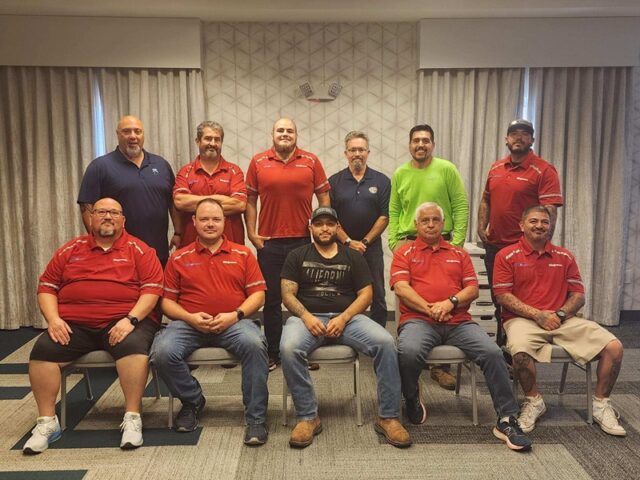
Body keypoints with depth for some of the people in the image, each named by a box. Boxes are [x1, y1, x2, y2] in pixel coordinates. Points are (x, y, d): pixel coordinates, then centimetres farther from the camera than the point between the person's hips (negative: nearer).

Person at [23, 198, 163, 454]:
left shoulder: (138, 249, 5)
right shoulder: (70, 249, 15)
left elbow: (152, 288, -4)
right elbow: (46, 286, 13)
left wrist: (131, 319, -17)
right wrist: (53, 319, -5)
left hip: (123, 321, -3)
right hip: (74, 324, 3)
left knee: (133, 346, -33)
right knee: (43, 350, -20)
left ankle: (132, 418, -22)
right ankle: (47, 422, -7)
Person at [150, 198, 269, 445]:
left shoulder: (243, 254, 12)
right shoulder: (179, 258, 13)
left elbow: (258, 294, 6)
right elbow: (167, 301, 10)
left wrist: (235, 315, -11)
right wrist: (190, 317, -9)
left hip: (234, 322, -1)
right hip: (189, 322, 2)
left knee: (254, 344, -33)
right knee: (163, 352, -27)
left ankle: (256, 418, -17)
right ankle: (192, 400, 5)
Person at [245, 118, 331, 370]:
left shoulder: (311, 161, 4)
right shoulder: (258, 162, 4)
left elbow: (323, 198, 6)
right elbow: (250, 200, 6)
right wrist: (251, 233, -1)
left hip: (303, 240, 0)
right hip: (269, 242, 0)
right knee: (271, 299, 7)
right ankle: (272, 353, 20)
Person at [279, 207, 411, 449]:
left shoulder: (353, 257, 15)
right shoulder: (297, 256, 14)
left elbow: (365, 295, 6)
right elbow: (287, 294, 4)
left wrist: (343, 318, -11)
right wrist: (306, 317, -15)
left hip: (348, 317, 1)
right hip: (307, 317, -1)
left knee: (386, 343, -26)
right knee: (289, 348, -34)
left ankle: (388, 417, -14)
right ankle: (307, 417, -18)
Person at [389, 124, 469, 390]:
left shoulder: (447, 169, 0)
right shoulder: (400, 174, 8)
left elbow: (461, 206, -2)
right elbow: (394, 212, 10)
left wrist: (457, 241, -8)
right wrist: (393, 241, 1)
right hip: (406, 243, 2)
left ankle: (440, 365, 13)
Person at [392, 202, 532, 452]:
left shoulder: (459, 254, 23)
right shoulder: (405, 252, 14)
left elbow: (473, 289, 11)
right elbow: (401, 288, -1)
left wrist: (450, 302, -9)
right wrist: (429, 309, -12)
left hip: (458, 321, 3)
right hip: (418, 320, -3)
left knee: (492, 352, -23)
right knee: (408, 352, -34)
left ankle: (507, 419, -12)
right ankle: (412, 398, -2)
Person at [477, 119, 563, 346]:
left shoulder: (544, 170, -8)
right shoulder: (495, 168, 10)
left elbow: (550, 211, -14)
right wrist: (481, 227, 7)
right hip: (494, 245, 6)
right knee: (498, 299, 16)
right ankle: (501, 342, 33)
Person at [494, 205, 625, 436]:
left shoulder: (564, 257, 15)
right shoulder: (507, 256, 3)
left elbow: (578, 295, 12)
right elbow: (502, 296, -5)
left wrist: (560, 314, -8)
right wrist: (537, 315, -13)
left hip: (563, 319, 4)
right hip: (523, 319, -4)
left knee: (613, 347, -14)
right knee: (520, 351, -36)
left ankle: (601, 404, 7)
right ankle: (533, 401, -6)